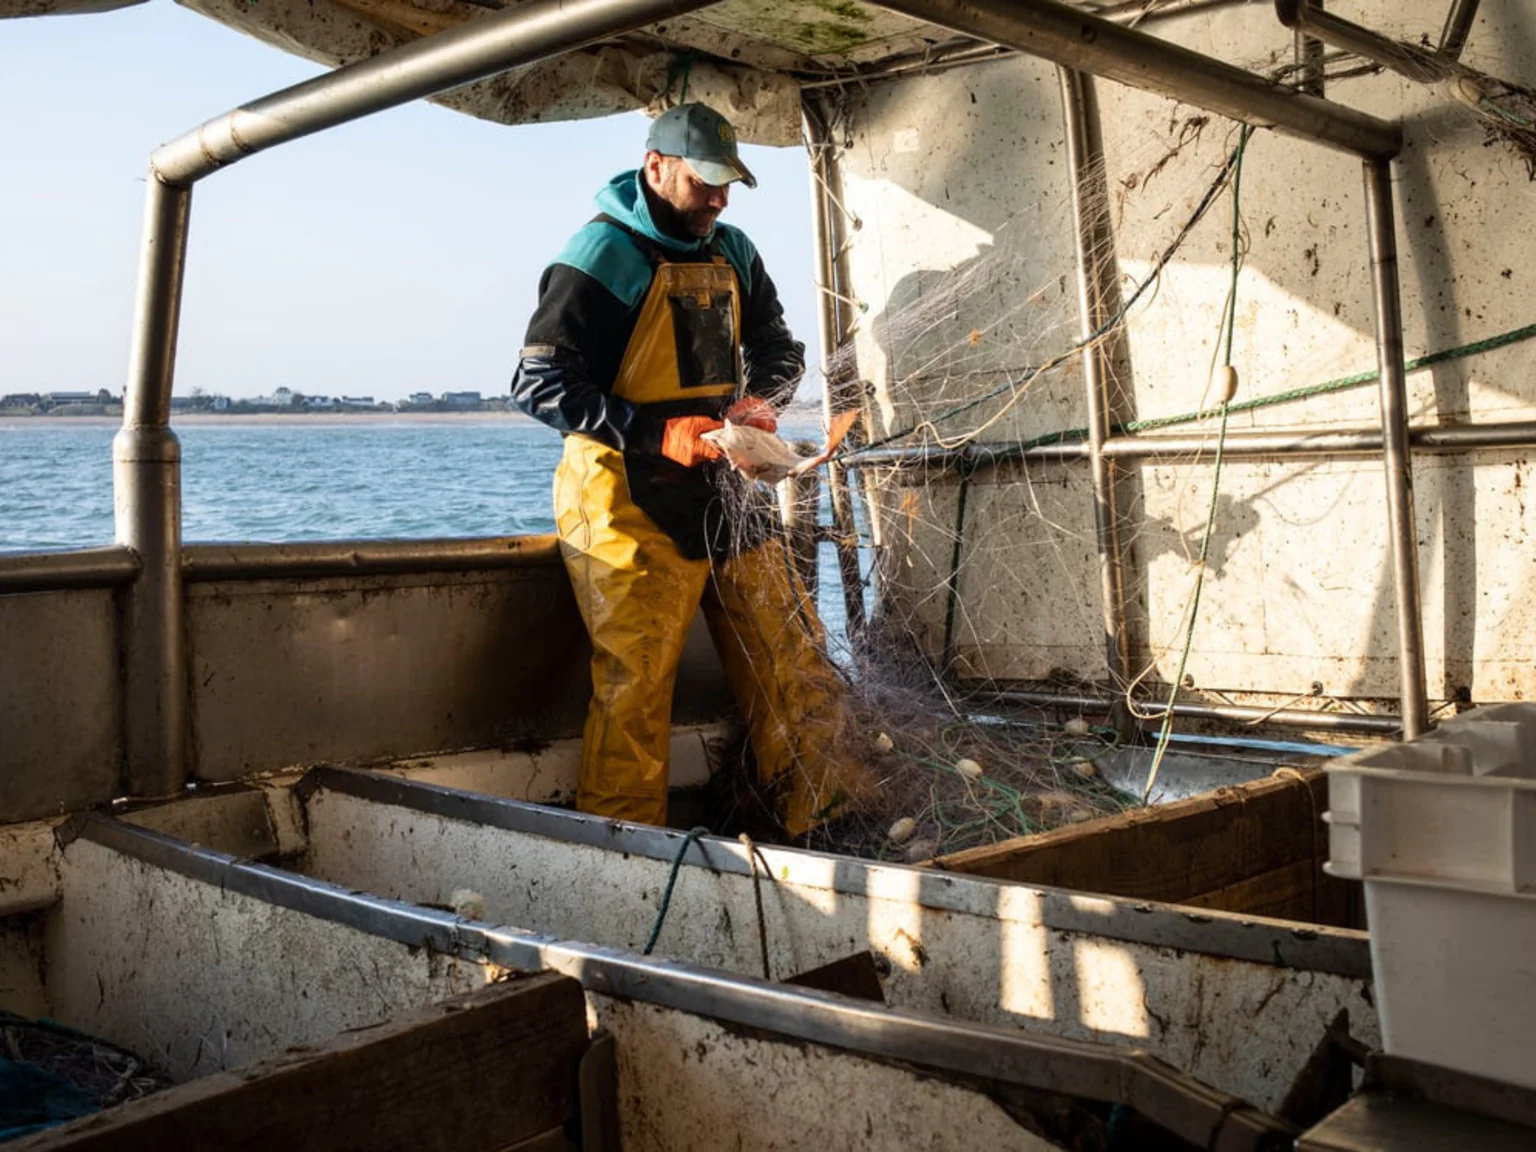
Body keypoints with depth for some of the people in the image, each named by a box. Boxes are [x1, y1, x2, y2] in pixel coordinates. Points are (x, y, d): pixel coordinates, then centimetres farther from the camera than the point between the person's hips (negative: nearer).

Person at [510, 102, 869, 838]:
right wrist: (657, 434, -22)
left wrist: (760, 400, 0)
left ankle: (831, 822, 20)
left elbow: (780, 349, 24)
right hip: (629, 502, -7)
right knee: (635, 689, -7)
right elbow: (538, 385, -15)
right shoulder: (604, 255, -10)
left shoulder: (731, 253, 13)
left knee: (791, 663, 9)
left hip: (719, 491, 7)